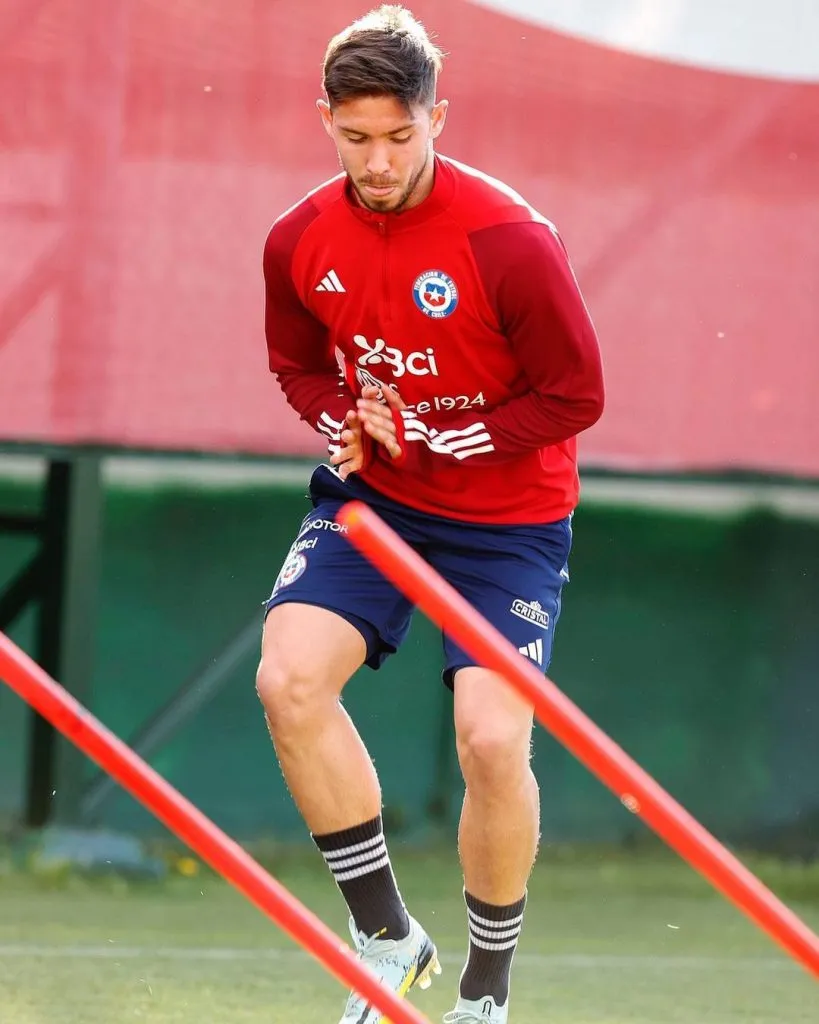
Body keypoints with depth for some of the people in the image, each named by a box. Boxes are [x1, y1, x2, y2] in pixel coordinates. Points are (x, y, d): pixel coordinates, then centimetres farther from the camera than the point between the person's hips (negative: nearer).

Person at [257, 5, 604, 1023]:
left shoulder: (510, 242, -21)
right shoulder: (300, 241, -6)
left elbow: (575, 395, -15)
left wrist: (429, 439, -18)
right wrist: (349, 426, -9)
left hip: (504, 518, -4)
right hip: (369, 498, 4)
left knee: (493, 740, -18)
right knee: (288, 678, -19)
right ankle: (388, 940, -3)